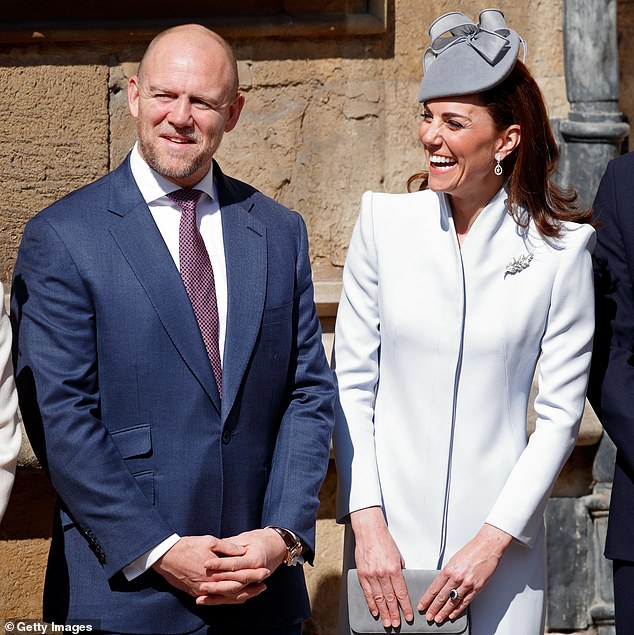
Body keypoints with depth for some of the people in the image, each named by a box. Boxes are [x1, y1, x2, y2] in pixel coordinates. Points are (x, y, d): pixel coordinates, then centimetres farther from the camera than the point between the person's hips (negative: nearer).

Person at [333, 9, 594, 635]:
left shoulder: (560, 248, -5)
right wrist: (366, 520, -8)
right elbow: (351, 385, 0)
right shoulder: (385, 221, -2)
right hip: (389, 527, 1)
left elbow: (560, 412, -3)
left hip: (502, 532, -1)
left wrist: (494, 539, -10)